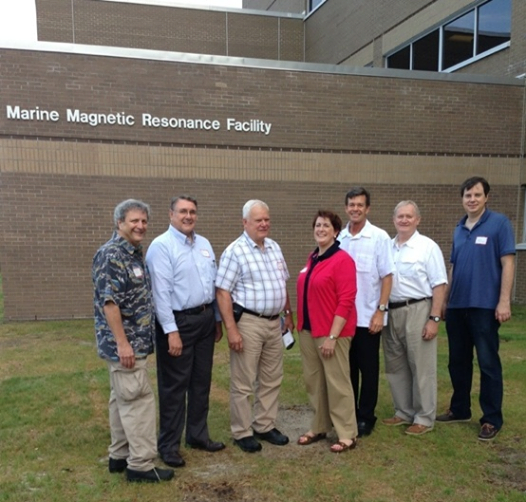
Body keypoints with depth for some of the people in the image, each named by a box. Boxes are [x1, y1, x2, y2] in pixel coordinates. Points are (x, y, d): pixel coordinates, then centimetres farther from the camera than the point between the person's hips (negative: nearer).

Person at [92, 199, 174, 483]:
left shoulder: (135, 254, 13)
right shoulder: (111, 255, -16)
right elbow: (108, 301, -22)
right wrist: (123, 343, -23)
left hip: (134, 341, 10)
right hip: (124, 343, -10)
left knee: (124, 400, 16)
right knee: (138, 400, -4)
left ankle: (120, 456, 27)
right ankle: (140, 465, 6)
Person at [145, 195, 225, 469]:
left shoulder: (204, 244, 10)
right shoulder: (161, 246, -12)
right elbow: (161, 292, -18)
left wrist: (217, 319, 14)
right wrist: (171, 331, -21)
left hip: (205, 319, 7)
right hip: (178, 321, -7)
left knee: (201, 381, 17)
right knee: (174, 386, 4)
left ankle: (197, 435, 33)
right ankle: (169, 445, 19)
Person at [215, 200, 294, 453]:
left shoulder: (274, 247, 10)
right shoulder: (235, 251, -12)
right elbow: (223, 292, -16)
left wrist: (289, 314, 18)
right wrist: (231, 329, -20)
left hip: (274, 322, 7)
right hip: (248, 322, -7)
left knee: (271, 379, 16)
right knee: (243, 383, 4)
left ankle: (265, 426, 31)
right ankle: (242, 433, 19)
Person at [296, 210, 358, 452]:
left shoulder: (342, 260, -12)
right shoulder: (312, 259, 11)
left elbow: (345, 302, -17)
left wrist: (332, 336, -19)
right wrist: (302, 326, 13)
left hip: (332, 332, -7)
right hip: (308, 330, 8)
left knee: (337, 382, 2)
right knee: (313, 380, 15)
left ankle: (347, 435, 17)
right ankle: (319, 428, 31)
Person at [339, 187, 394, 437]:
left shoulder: (379, 237, -7)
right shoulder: (339, 238, 5)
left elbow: (387, 277, -7)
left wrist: (381, 311, -11)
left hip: (368, 316, -4)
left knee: (368, 369, 8)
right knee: (347, 367, 14)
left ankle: (365, 417, 21)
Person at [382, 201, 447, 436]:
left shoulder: (428, 247, -5)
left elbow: (439, 285, -9)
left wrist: (434, 319, -14)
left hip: (417, 311, -5)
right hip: (391, 312, 6)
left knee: (421, 367, 3)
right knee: (395, 366, 14)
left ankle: (424, 418, 17)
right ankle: (404, 412, 29)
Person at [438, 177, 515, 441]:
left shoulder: (499, 223, -5)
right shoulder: (459, 229, 12)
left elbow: (507, 263, -10)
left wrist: (504, 301, -16)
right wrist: (445, 300, 15)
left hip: (484, 306, -6)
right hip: (456, 306, 6)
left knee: (488, 363, 3)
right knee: (458, 361, 14)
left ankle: (492, 419, 15)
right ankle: (459, 409, 29)